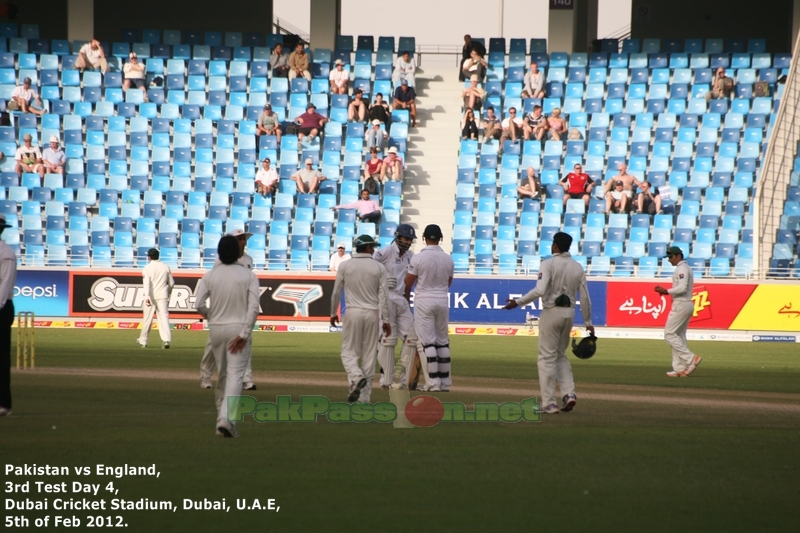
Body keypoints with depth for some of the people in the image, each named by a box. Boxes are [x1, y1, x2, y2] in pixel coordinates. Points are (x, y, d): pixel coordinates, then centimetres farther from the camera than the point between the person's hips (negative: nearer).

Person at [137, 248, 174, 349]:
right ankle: (166, 339, -23)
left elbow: (147, 283, -16)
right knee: (164, 317, -6)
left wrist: (147, 297, -25)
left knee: (147, 318, 10)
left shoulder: (147, 268, -4)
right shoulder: (165, 267, 7)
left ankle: (143, 341, 22)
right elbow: (171, 283, 12)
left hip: (151, 296, -2)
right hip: (163, 296, 2)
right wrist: (167, 293, 26)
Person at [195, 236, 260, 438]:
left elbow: (199, 305, -10)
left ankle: (222, 418, 23)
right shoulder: (248, 275, -5)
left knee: (222, 374, 18)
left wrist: (212, 316, 10)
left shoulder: (210, 275, -2)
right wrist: (244, 334, -13)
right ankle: (227, 419, -22)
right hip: (239, 329, -2)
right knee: (235, 375, -6)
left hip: (216, 329, 2)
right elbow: (253, 307, -14)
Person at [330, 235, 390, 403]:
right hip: (372, 313, 1)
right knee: (369, 355, 7)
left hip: (353, 313, -1)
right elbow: (383, 296, -2)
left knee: (349, 352, 4)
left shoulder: (345, 266, -1)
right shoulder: (379, 267, 0)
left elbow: (336, 292, 3)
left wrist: (333, 313, 16)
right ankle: (365, 395, 7)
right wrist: (386, 320, 1)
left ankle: (356, 377, -26)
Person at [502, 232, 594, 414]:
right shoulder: (577, 267, 6)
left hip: (552, 312, -5)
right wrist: (588, 322, 13)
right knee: (561, 355, 20)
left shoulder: (549, 264, -10)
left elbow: (540, 290, -22)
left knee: (547, 357, 1)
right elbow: (585, 297, 5)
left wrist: (518, 302, -15)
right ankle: (569, 394, 4)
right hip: (569, 312, 5)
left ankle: (549, 403, -2)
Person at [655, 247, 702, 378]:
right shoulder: (686, 268, 20)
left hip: (681, 305, -11)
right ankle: (680, 369, 7)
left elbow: (682, 288, -24)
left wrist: (666, 291, -17)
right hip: (687, 304, 11)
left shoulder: (681, 269, -12)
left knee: (669, 334, -9)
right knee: (679, 336, 10)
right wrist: (667, 292, 11)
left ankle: (691, 358, -16)